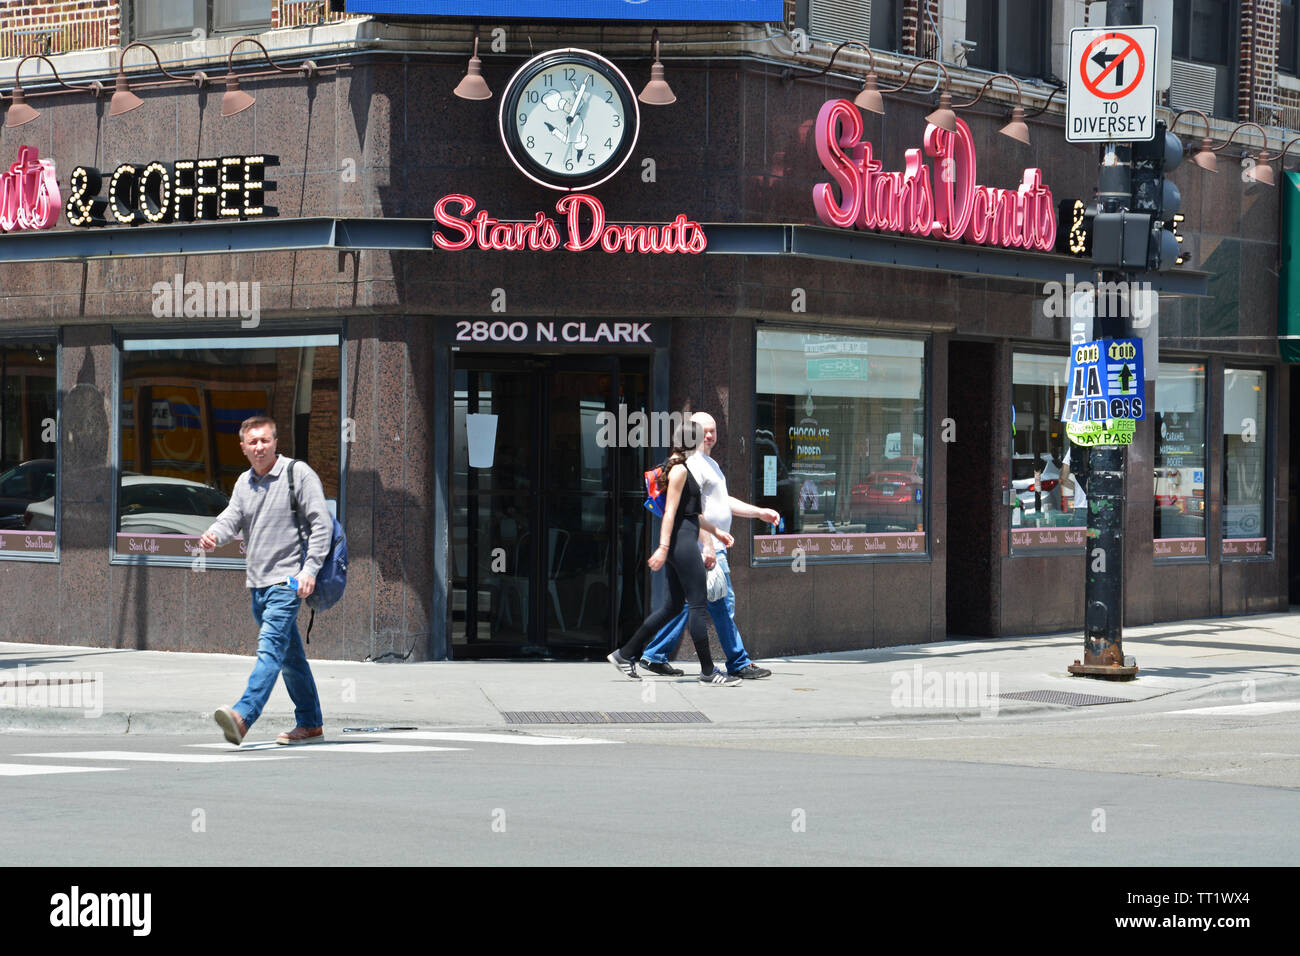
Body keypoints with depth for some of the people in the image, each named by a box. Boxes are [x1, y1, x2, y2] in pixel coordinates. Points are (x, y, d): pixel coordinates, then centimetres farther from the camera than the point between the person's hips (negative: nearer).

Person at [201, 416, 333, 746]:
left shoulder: (298, 473, -5)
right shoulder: (244, 482, 14)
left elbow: (321, 523, -9)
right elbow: (231, 517, 4)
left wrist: (309, 569, -17)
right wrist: (213, 535, -20)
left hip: (287, 582, -8)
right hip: (258, 583, 8)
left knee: (270, 647, -21)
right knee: (290, 656, 15)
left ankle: (243, 716, -37)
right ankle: (310, 723, 25)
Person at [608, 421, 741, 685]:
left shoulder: (680, 469, 20)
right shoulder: (679, 470, -11)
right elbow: (670, 510, -18)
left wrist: (716, 531, 29)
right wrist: (663, 547, -23)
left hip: (681, 541, 11)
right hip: (682, 539, -11)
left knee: (673, 604, 12)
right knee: (698, 604, -7)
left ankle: (625, 654, 15)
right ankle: (708, 671, -5)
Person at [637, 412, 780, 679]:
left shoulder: (709, 463, 22)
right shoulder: (692, 464, -12)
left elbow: (725, 502, 32)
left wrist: (759, 512, 26)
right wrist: (708, 545, -27)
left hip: (713, 546, 11)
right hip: (704, 547, -11)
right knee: (723, 604, -6)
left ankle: (654, 656, 14)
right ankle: (739, 663, -2)